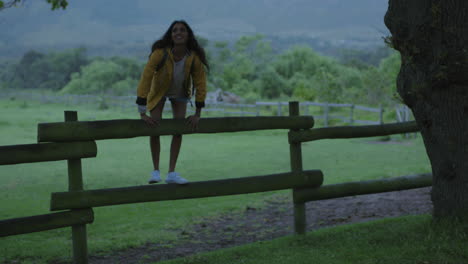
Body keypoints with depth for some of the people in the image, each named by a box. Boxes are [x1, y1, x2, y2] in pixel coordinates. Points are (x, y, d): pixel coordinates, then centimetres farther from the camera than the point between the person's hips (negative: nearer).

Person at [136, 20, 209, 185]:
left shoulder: (194, 58, -31)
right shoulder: (160, 53, -37)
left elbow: (200, 84, -19)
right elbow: (145, 80, -36)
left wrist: (197, 114, -16)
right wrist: (142, 114, -37)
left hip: (180, 94, 2)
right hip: (159, 91, -2)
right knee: (154, 128, -12)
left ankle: (172, 173, 1)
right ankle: (156, 171, 1)